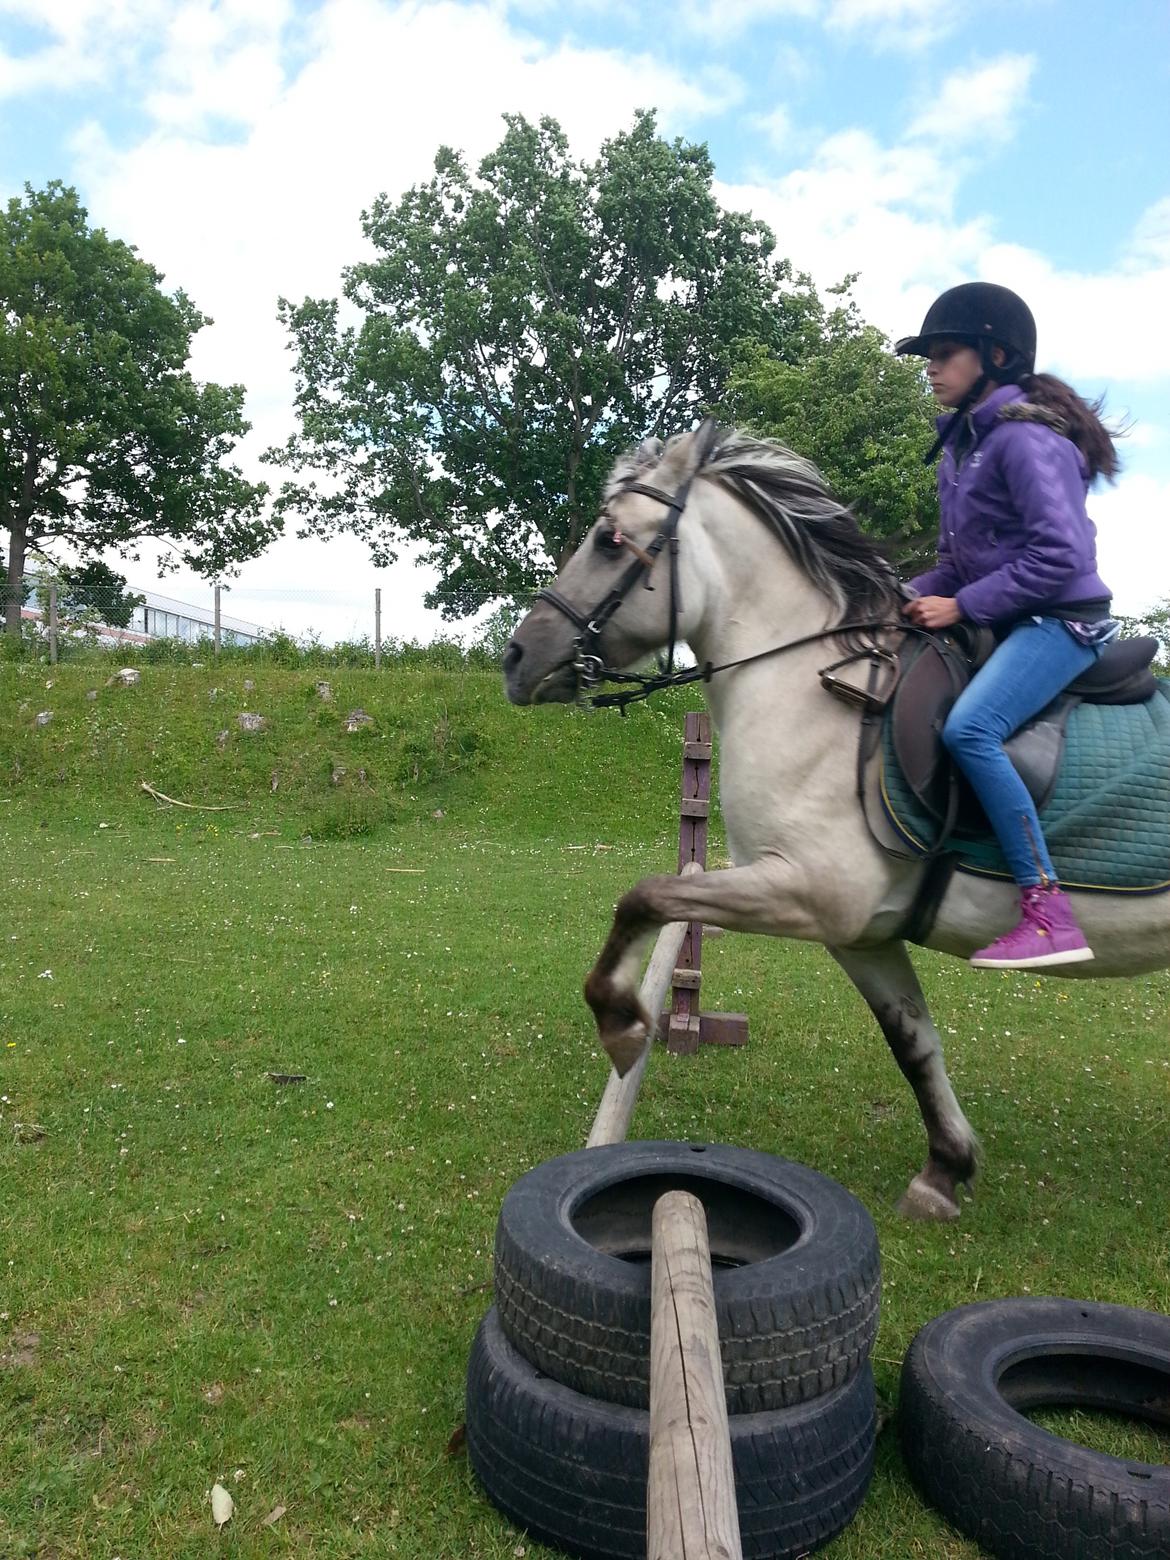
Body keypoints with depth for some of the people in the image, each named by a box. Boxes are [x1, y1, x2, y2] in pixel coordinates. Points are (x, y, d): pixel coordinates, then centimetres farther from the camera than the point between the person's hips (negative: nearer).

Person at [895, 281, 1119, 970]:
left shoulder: (1025, 437, -14)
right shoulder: (962, 443, 14)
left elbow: (1061, 554, -23)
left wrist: (962, 606, -21)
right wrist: (911, 598, -1)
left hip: (1061, 620, -10)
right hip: (1005, 624, 10)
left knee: (968, 729, -31)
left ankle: (1050, 915, -27)